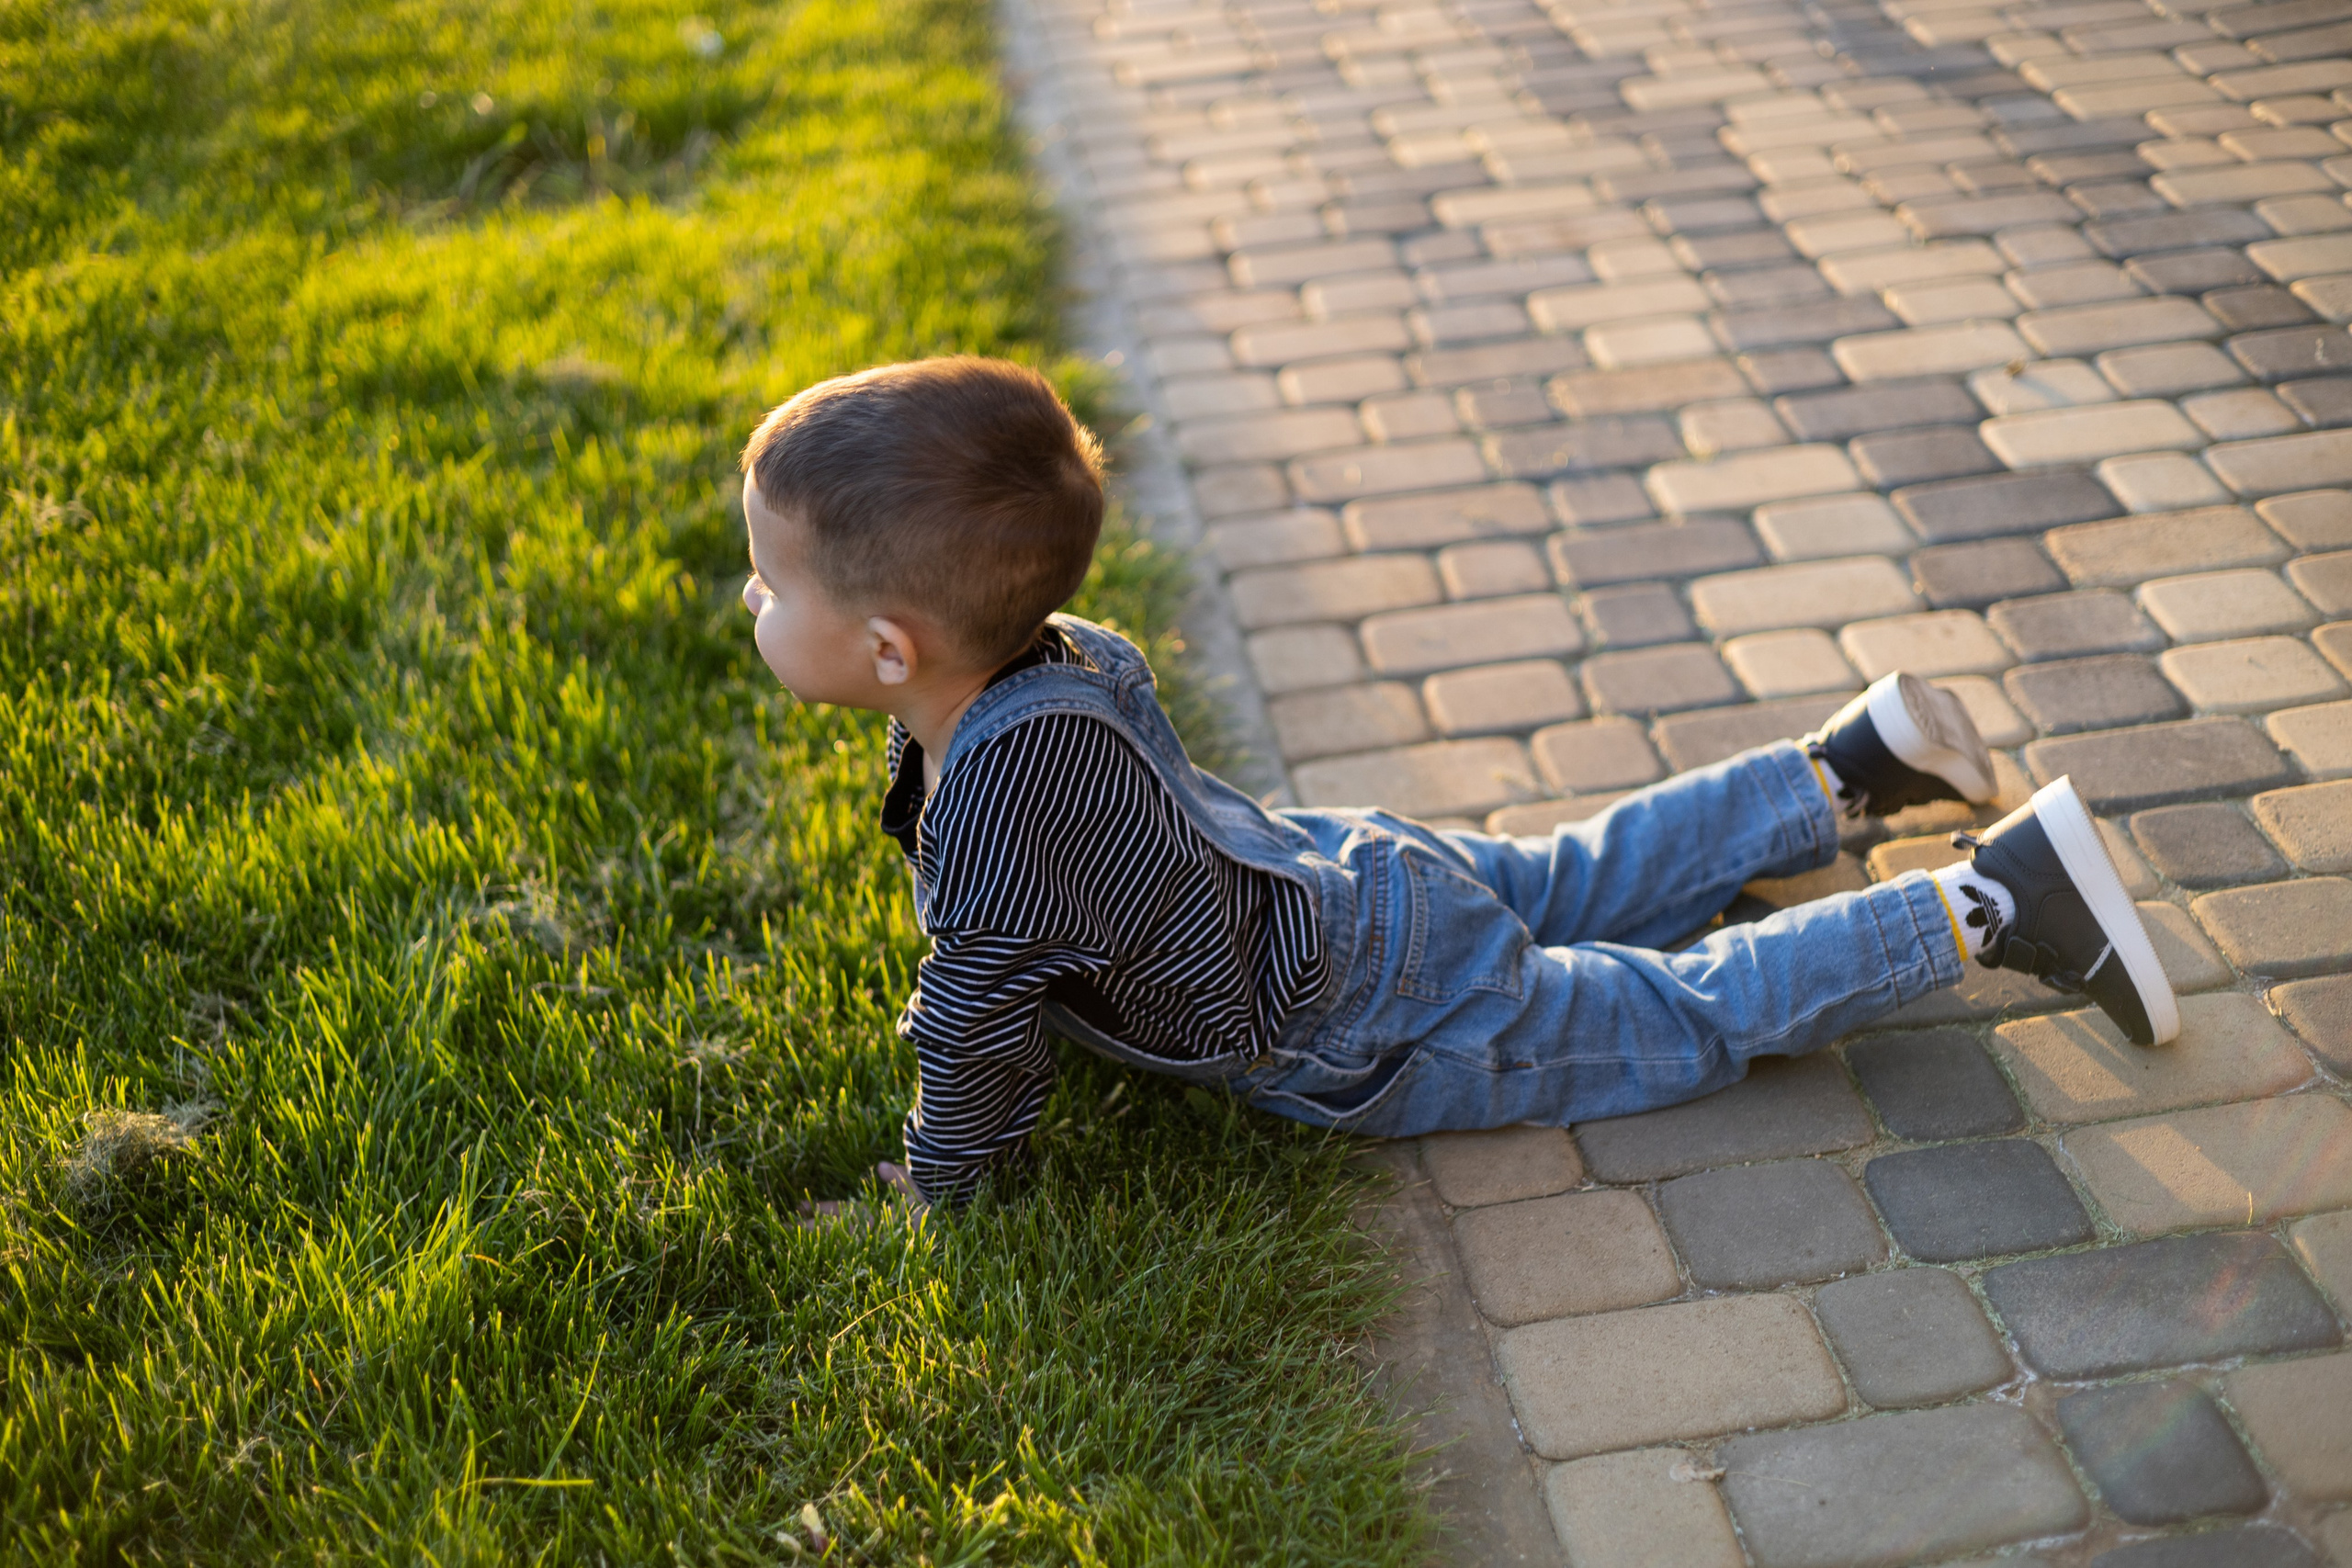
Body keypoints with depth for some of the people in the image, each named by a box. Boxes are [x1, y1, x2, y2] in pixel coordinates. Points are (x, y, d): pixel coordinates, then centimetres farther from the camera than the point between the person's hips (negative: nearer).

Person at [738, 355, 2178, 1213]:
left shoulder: (1011, 765, -35)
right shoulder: (1058, 657, -7)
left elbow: (982, 997, -27)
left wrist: (944, 1179, -9)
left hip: (1375, 1018, -8)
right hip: (1345, 875, 8)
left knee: (1691, 1013, 3)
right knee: (1569, 880, 28)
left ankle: (1995, 906, 7)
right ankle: (1847, 771, 34)